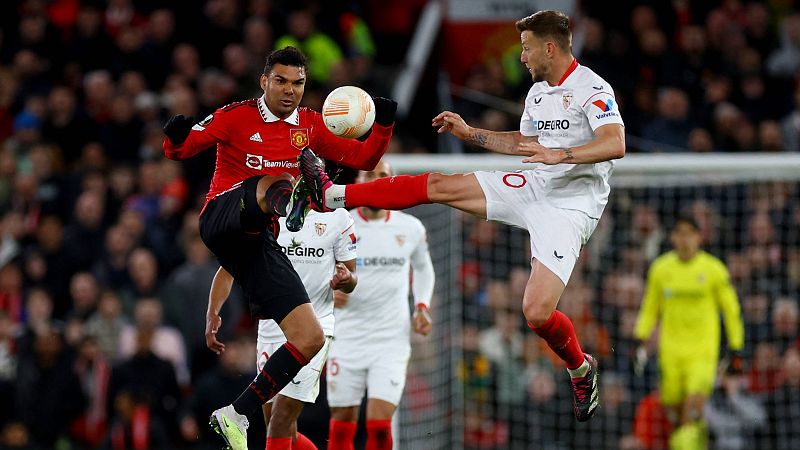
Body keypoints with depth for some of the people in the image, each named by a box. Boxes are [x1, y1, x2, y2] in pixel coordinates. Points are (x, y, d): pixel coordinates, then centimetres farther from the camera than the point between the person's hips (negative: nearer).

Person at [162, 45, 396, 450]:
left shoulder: (311, 125, 14)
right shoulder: (236, 117, -1)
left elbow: (364, 158, 17)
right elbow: (179, 150, -3)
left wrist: (383, 125, -1)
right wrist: (176, 136, -27)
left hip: (258, 241, 6)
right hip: (223, 216, -6)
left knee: (309, 339, -1)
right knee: (279, 183, -38)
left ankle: (236, 416, 5)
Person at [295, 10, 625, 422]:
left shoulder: (591, 89, -14)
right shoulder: (538, 92, 14)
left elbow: (615, 144, -28)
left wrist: (560, 154, -37)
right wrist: (469, 133, 23)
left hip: (569, 208, -8)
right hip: (531, 187, 8)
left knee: (537, 312, -20)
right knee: (437, 185, 2)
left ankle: (581, 369, 10)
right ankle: (331, 196, 7)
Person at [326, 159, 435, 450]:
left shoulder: (410, 227, 3)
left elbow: (423, 268, 22)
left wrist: (422, 306, 6)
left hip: (392, 340, 0)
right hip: (347, 337, 0)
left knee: (379, 426, -12)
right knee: (342, 426, 2)